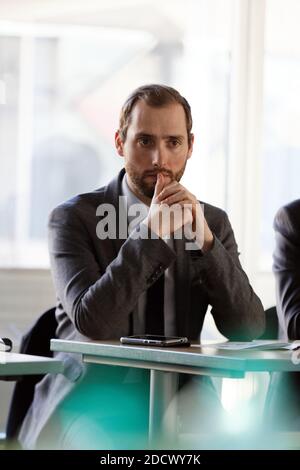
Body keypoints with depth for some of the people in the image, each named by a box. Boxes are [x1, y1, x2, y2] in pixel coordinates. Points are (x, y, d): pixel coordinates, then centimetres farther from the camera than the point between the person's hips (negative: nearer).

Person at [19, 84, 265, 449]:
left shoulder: (213, 223, 8)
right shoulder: (74, 218, -3)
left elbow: (248, 330, -2)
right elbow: (91, 323, -18)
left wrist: (205, 240, -14)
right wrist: (151, 233, -22)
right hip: (92, 401, -3)